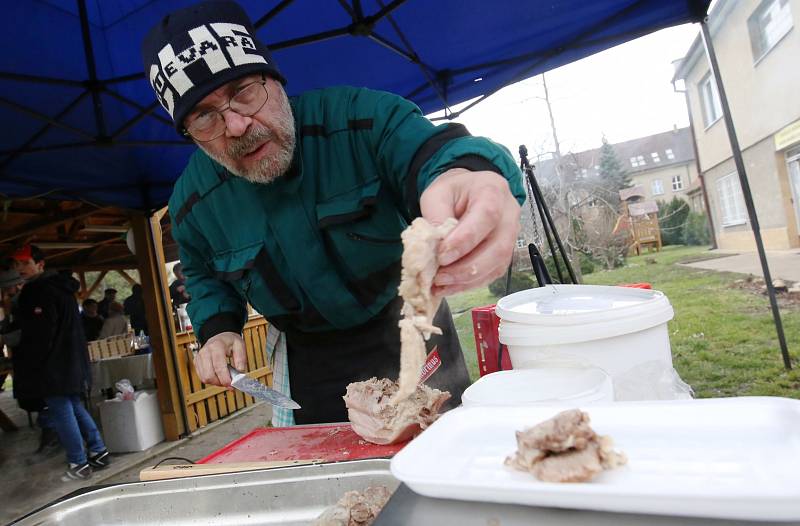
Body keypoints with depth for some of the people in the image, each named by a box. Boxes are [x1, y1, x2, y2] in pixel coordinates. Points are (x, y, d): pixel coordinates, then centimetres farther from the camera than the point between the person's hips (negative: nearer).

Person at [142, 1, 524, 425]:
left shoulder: (361, 117, -21)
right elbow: (204, 276, 11)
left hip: (410, 333, -1)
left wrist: (462, 176, -60)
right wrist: (216, 328, -8)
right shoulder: (192, 202, -8)